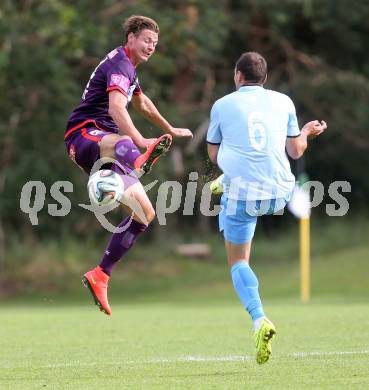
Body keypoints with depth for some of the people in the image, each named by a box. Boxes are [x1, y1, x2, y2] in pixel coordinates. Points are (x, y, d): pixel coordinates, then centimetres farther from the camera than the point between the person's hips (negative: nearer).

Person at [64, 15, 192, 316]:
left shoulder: (127, 67, 26)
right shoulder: (119, 65, -9)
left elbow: (142, 103, 46)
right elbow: (116, 107, -27)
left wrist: (170, 130, 58)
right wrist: (139, 140, -39)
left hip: (103, 143, 10)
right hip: (85, 135, -10)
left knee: (145, 213, 3)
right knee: (124, 145, -48)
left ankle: (101, 275, 4)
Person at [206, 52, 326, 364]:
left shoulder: (222, 106, 3)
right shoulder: (283, 102, 7)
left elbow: (213, 155, 14)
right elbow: (296, 151, 13)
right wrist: (308, 131, 33)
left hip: (242, 192, -2)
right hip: (279, 192, 2)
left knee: (239, 262, 5)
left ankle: (259, 319, -15)